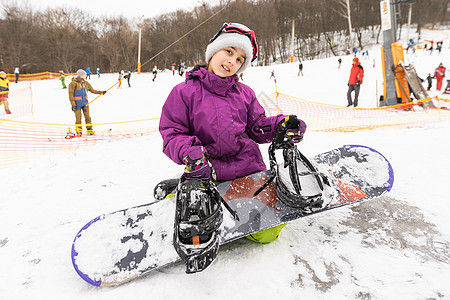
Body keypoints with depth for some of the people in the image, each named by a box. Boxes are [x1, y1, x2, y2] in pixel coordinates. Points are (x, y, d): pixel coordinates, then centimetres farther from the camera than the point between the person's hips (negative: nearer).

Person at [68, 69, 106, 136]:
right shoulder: (73, 83, -9)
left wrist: (101, 92, 8)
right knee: (78, 117, 0)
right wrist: (73, 104, -16)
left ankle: (89, 129, 13)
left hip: (85, 102, 5)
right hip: (77, 103, -5)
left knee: (87, 116, 4)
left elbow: (92, 90, 17)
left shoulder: (86, 83, 7)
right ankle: (79, 131, 12)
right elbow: (71, 94, -10)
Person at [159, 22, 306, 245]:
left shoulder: (244, 93, 11)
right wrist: (189, 154, -22)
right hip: (209, 174, -3)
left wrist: (282, 125, -5)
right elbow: (172, 134, -2)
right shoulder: (185, 92, -1)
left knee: (267, 233, -2)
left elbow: (257, 127, 14)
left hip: (250, 168, 3)